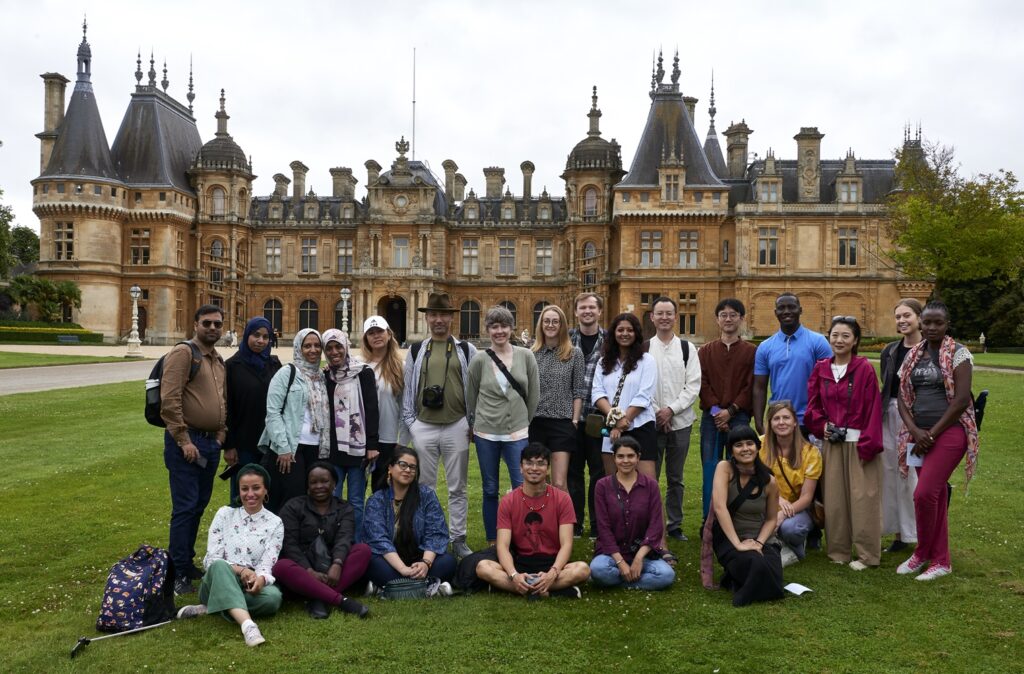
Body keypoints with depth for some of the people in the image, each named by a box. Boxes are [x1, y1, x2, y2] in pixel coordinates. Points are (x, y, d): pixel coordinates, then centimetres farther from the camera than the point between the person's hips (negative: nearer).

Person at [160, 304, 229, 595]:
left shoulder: (219, 361, 16)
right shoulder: (183, 353, -9)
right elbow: (169, 401, -17)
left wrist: (225, 442, 16)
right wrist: (184, 441, -18)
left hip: (211, 443, 8)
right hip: (186, 442, -8)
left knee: (199, 506, 14)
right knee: (185, 507, -3)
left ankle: (188, 562, 27)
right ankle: (178, 573, 8)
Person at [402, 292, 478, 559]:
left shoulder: (467, 350, 3)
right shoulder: (416, 351, 7)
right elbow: (408, 388, 8)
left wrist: (472, 422, 0)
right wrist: (409, 422, 3)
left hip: (456, 426, -1)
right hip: (423, 427, 1)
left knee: (457, 488, 7)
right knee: (424, 487, 9)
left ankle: (458, 539, 17)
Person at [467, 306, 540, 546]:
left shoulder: (526, 356, 0)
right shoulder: (479, 360, -1)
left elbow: (534, 394, 6)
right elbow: (470, 397, 9)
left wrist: (526, 422, 9)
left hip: (518, 433, 0)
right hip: (486, 433, 0)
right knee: (490, 490, 9)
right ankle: (492, 542, 22)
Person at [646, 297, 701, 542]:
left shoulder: (687, 348, 5)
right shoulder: (645, 348, 2)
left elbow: (694, 386, -1)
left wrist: (671, 409, -11)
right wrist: (656, 412, -9)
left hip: (680, 422, 1)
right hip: (651, 421, -1)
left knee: (675, 478, 11)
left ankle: (674, 524, 21)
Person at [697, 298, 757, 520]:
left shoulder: (751, 351, 5)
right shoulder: (706, 351, 11)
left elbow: (752, 386, -2)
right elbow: (702, 384, 3)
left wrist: (730, 411, -10)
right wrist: (715, 410, -9)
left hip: (739, 417, -2)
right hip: (711, 417, 2)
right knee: (710, 469, 3)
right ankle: (709, 520, 12)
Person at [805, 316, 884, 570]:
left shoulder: (864, 369, -6)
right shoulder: (821, 368, 7)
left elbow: (873, 408, -9)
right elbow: (812, 403, 11)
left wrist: (868, 444, -13)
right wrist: (823, 426, -5)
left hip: (858, 442, -4)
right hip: (831, 443, 4)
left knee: (862, 498, -1)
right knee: (834, 497, 8)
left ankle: (867, 554, 10)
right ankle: (838, 550, 20)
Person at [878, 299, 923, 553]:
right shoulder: (890, 351, 10)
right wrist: (879, 421, 12)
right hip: (891, 416, 5)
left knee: (917, 476, -3)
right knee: (892, 475, 9)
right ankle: (899, 533, 21)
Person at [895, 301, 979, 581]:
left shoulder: (958, 353, -7)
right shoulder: (913, 355, 10)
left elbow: (962, 400, -13)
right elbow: (903, 397, 9)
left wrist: (932, 434, -13)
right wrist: (915, 431, -7)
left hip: (949, 432, -6)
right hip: (920, 435, 6)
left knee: (924, 493, -12)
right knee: (935, 496, 11)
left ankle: (922, 553, 10)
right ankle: (941, 561, 20)